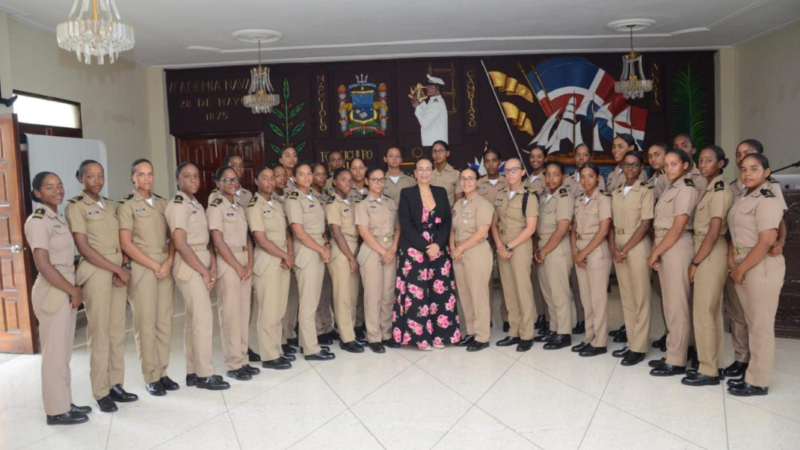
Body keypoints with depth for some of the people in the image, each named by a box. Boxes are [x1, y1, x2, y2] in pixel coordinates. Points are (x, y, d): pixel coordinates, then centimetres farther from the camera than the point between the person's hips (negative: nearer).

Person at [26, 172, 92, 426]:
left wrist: (73, 289, 7)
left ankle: (65, 404, 25)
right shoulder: (38, 221, -14)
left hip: (66, 291, 8)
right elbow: (43, 265, -19)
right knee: (55, 352, 1)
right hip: (52, 293, -8)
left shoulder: (59, 219, 12)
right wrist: (73, 290, -13)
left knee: (63, 352, 15)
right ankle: (57, 411, 12)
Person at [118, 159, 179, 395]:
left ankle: (162, 372, 17)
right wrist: (154, 265, -11)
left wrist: (169, 262, -6)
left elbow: (172, 236, 11)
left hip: (166, 267, 5)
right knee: (146, 323, -1)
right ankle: (151, 377, 8)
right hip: (142, 268, -5)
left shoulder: (162, 203, 13)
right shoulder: (127, 205, -2)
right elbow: (126, 243, -9)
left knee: (164, 322, 7)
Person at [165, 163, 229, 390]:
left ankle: (193, 372, 19)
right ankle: (204, 374, 0)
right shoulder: (178, 205, -10)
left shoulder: (197, 205, 16)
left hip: (202, 265, 9)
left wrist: (213, 267, 0)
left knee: (194, 319, 11)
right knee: (203, 319, -8)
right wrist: (204, 271, -13)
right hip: (190, 267, -8)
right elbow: (181, 244, -17)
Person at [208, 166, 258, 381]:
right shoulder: (215, 207, -7)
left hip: (245, 262, 7)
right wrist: (238, 267, -12)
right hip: (228, 264, -7)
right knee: (230, 314, -3)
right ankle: (234, 364, 5)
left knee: (244, 313, 9)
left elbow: (247, 238, 13)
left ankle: (243, 359, 17)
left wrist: (250, 264, -1)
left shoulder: (240, 207, 15)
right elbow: (218, 242, -13)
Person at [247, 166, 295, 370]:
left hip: (283, 261, 7)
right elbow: (261, 240, -14)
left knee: (280, 310, 11)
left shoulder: (278, 205, 14)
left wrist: (290, 254, -3)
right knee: (269, 311, -3)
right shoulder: (254, 206, -9)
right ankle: (270, 356, 5)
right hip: (267, 262, -7)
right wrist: (285, 256, -8)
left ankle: (277, 351, 21)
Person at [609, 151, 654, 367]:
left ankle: (639, 348, 3)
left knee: (640, 298, -2)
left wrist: (625, 250, -14)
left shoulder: (646, 191, -5)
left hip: (637, 247, -6)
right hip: (618, 248, 6)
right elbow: (612, 223, 11)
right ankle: (631, 343, 17)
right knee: (626, 297, 9)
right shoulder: (615, 193, 13)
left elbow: (645, 224, -11)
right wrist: (613, 248, -3)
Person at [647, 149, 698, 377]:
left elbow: (677, 228, -17)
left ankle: (677, 361, 3)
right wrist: (655, 251, 0)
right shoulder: (670, 188, 16)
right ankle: (672, 355, 21)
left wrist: (655, 252, -12)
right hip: (664, 249, 9)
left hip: (677, 249, -9)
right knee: (669, 305, 13)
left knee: (677, 306, -4)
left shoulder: (686, 189, -11)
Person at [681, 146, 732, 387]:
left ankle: (708, 371, 2)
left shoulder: (719, 191, -14)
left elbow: (713, 232, -18)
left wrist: (695, 262, -15)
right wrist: (697, 260, 8)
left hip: (711, 256, -10)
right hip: (706, 255, 10)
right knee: (712, 312, 13)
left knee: (702, 313, -5)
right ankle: (713, 365, 21)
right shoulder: (710, 190, 14)